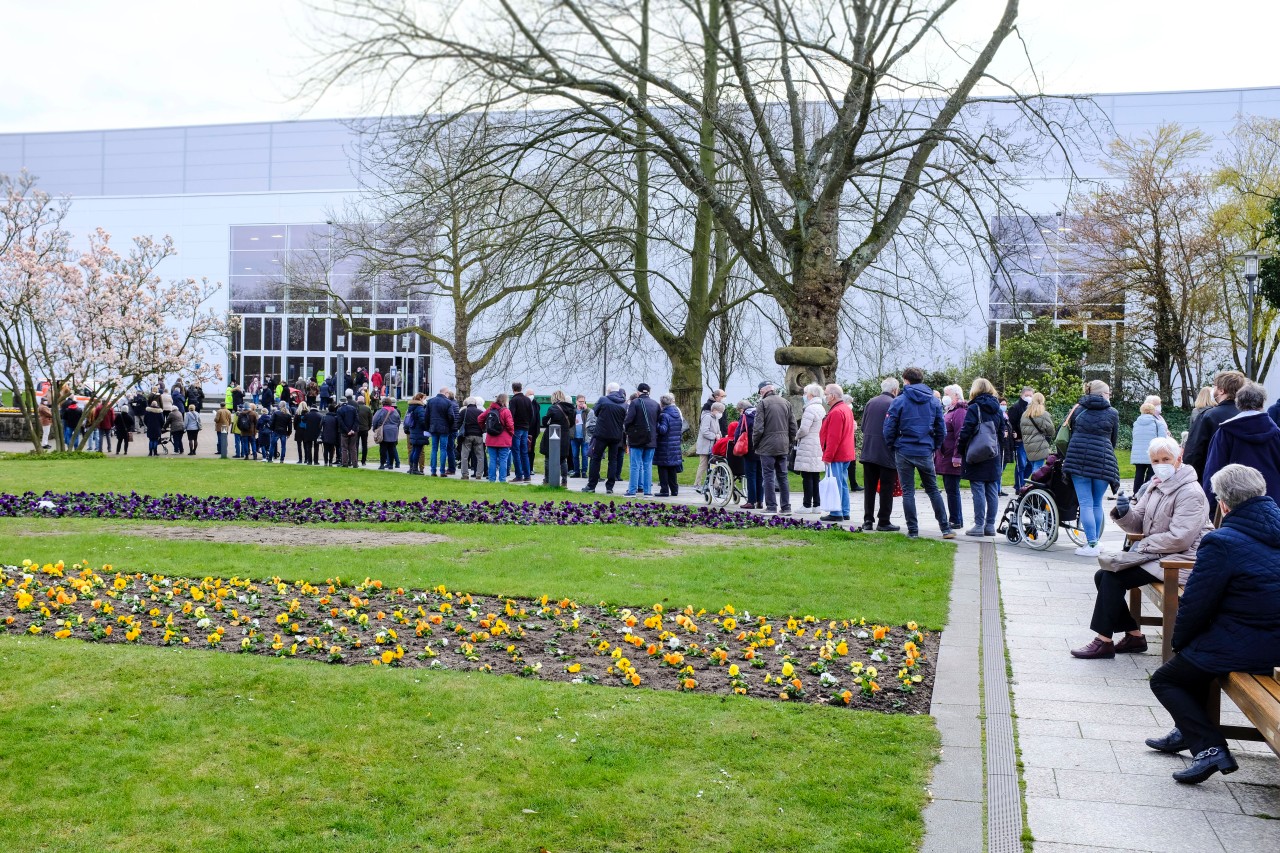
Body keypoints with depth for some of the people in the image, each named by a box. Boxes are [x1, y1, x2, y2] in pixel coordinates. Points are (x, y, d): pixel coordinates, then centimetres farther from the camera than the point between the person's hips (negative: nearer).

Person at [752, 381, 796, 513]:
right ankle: (786, 506, 13)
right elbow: (793, 426, 11)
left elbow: (758, 427, -13)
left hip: (767, 446, -5)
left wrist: (755, 443, 1)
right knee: (782, 476, 11)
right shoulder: (786, 403, 9)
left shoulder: (762, 403, -9)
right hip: (783, 446, 5)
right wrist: (790, 443, 18)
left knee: (769, 476, -1)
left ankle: (771, 506, -1)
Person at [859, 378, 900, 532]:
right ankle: (883, 522, 4)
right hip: (887, 453, -5)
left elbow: (863, 426, 10)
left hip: (868, 451, 5)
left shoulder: (870, 402, 7)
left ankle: (868, 520, 11)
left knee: (869, 488, 10)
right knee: (886, 489, 3)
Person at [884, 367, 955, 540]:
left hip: (904, 452, -3)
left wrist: (891, 448, 8)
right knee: (933, 490, 13)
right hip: (925, 452, 3)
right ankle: (946, 528, 12)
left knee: (908, 492, 4)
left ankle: (912, 530, 5)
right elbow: (941, 430, 6)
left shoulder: (899, 401, -6)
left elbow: (889, 429, -6)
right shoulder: (934, 401, 5)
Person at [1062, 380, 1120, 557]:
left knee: (1085, 503, -2)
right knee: (1097, 504, 10)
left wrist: (1067, 459, 26)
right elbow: (1114, 439, 13)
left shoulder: (1078, 409, 11)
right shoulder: (1112, 413, 6)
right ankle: (1095, 541, 14)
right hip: (1102, 461, -1)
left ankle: (1092, 544, -8)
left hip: (1078, 459, 1)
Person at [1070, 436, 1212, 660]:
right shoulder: (1156, 486, 12)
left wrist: (1144, 546, -16)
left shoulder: (1190, 493, -15)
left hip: (1179, 559, -9)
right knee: (1102, 575, -2)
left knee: (1113, 578, -19)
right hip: (1156, 553, 9)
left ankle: (1104, 642, -9)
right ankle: (1133, 635, 4)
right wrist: (1124, 513, -10)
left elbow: (1180, 539, -24)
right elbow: (1138, 524, 13)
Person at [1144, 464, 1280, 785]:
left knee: (1164, 680, 11)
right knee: (1195, 656, 32)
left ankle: (1209, 747, -4)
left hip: (1244, 649, -8)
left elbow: (1195, 604, -16)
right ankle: (1187, 731, 38)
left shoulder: (1222, 542, -21)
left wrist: (1179, 641, 4)